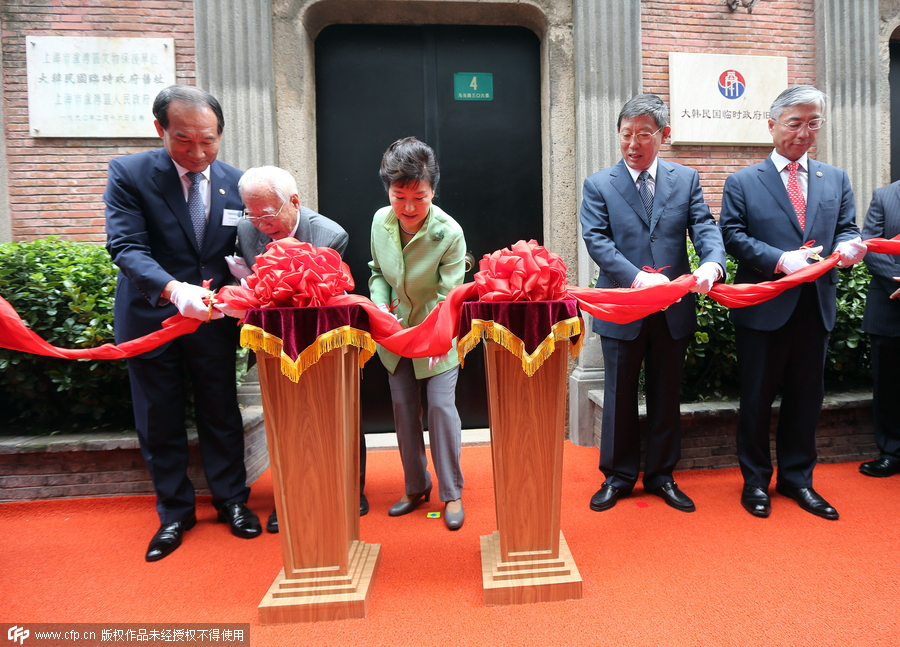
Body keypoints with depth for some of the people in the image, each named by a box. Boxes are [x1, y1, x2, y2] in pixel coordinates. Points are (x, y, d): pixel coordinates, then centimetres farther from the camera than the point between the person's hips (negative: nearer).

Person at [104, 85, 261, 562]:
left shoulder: (236, 182, 0)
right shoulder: (128, 174, -8)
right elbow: (126, 247, -18)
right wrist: (174, 290, -36)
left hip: (213, 320, 1)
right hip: (150, 319, -1)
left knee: (221, 415, 12)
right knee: (159, 423, 12)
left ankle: (231, 500, 33)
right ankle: (175, 513, 32)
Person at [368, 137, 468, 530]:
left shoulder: (450, 233, -23)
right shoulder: (380, 221, -9)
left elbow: (448, 296, -21)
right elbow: (378, 272, 5)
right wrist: (380, 305, -13)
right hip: (394, 334, 5)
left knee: (441, 406, -5)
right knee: (403, 409, 11)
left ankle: (451, 492, 16)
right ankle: (416, 487, 30)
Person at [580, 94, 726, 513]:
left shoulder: (686, 180, 7)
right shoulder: (599, 185, 0)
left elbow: (705, 228, -3)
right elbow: (597, 241, -10)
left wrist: (712, 263, -26)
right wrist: (638, 277, -25)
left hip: (673, 310, 2)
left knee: (666, 397, 14)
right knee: (620, 397, 10)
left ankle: (661, 475, 32)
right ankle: (617, 476, 27)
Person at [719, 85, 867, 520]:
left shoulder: (836, 180, 14)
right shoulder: (742, 182, 2)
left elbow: (847, 229, 10)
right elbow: (733, 236, -7)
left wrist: (849, 247, -14)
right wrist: (780, 260, -20)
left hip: (815, 307, 4)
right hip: (763, 308, -4)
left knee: (806, 398, 13)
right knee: (757, 399, 6)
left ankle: (797, 478, 29)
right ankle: (755, 480, 22)